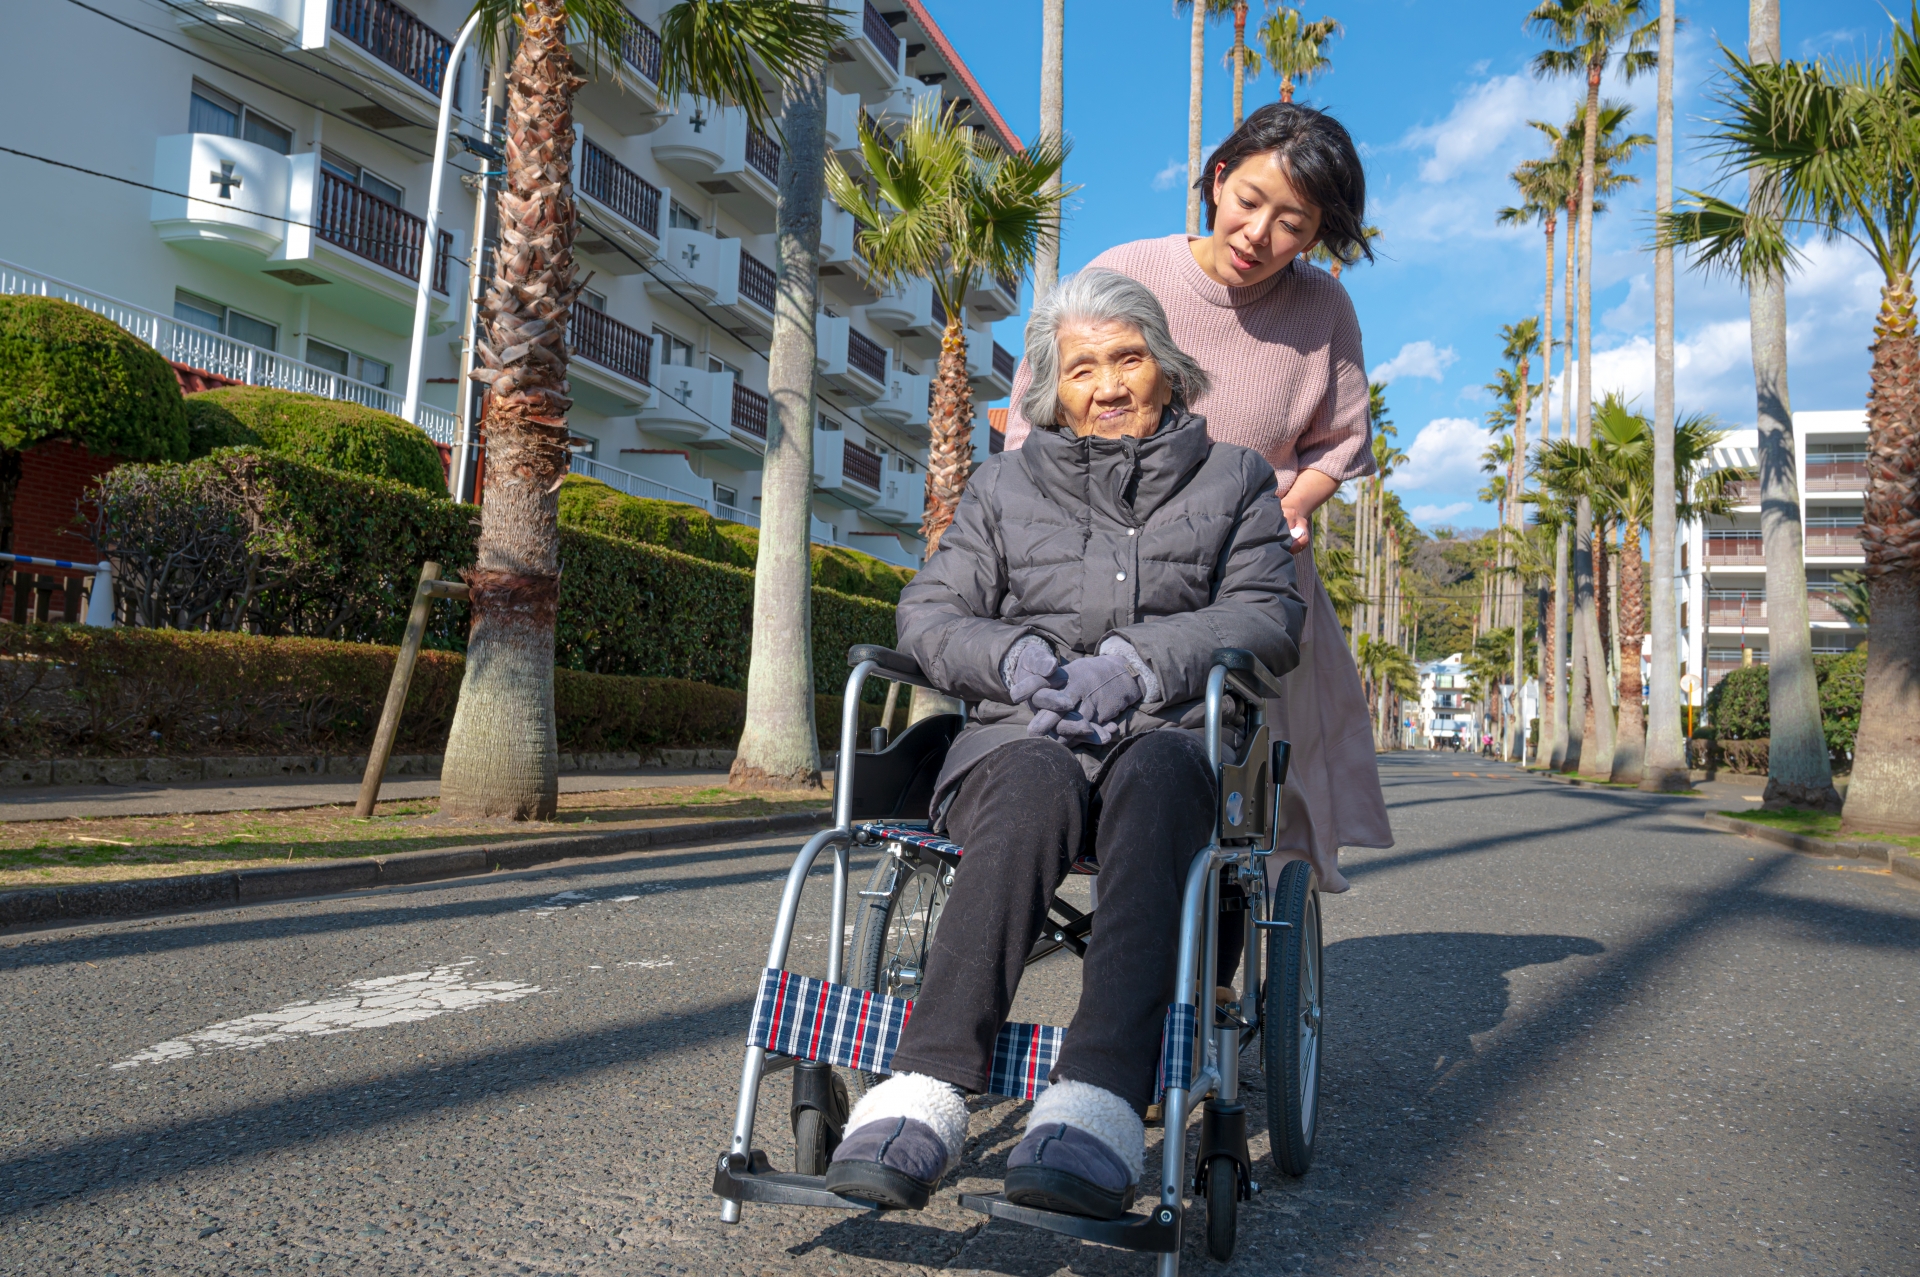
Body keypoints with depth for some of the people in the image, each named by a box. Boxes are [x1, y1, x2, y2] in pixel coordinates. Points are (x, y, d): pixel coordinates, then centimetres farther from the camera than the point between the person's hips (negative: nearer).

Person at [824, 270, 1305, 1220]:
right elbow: (928, 613, 13)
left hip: (1170, 736, 0)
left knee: (1150, 778, -39)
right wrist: (1018, 658, -10)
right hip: (1022, 733, 1)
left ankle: (1096, 1106, -52)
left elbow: (1267, 616, 6)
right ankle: (927, 1091, -46)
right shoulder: (1005, 485, 23)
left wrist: (1135, 661, -12)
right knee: (1034, 789, -37)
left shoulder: (1233, 479, 20)